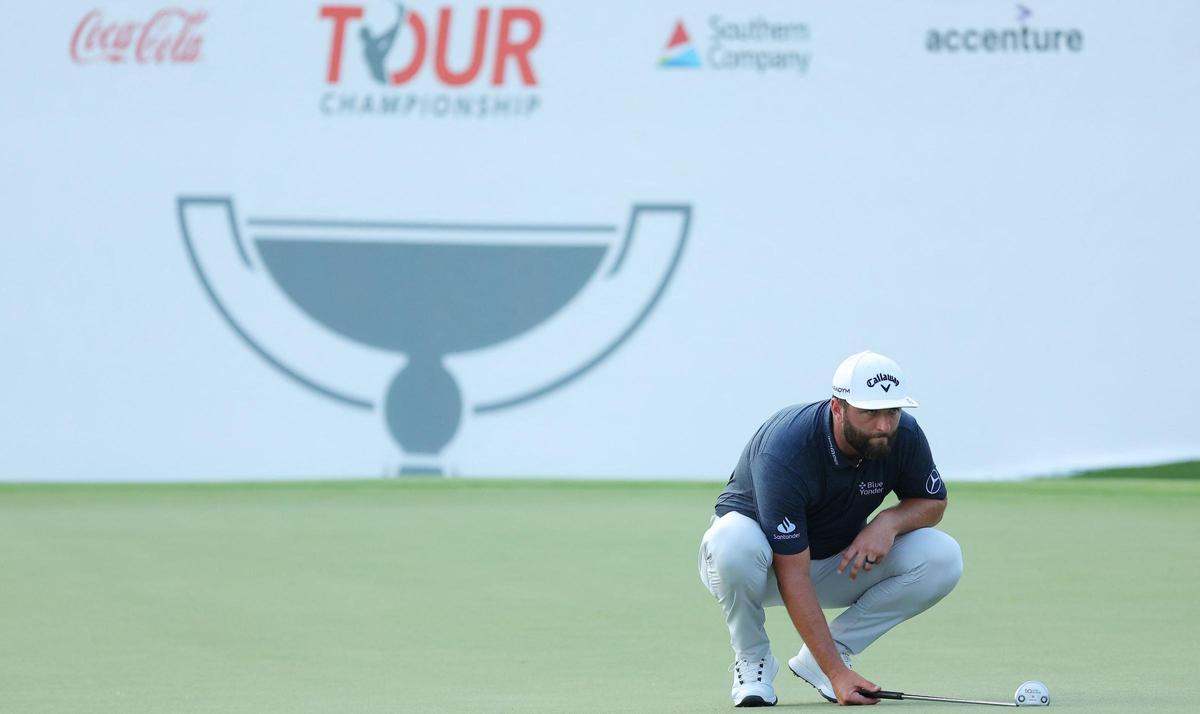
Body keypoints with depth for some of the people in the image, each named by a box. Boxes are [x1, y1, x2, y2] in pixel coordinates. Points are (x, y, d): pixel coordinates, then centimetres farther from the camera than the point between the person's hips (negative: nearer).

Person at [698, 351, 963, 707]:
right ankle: (752, 660, -11)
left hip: (840, 563, 5)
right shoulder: (784, 451, -35)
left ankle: (815, 661, -7)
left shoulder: (904, 435, -18)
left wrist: (890, 522, -23)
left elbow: (933, 502, 2)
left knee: (943, 558, -18)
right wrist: (837, 673, -40)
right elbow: (793, 576, -35)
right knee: (734, 540, -41)